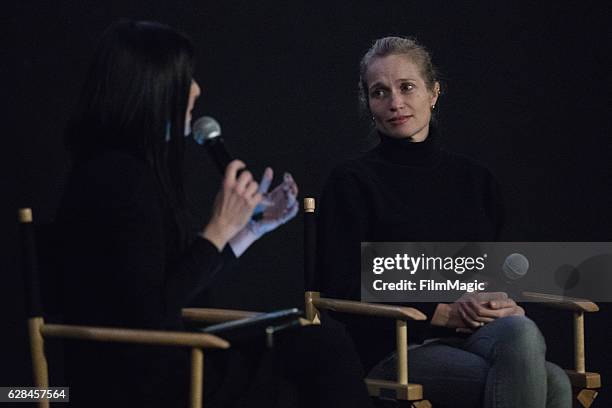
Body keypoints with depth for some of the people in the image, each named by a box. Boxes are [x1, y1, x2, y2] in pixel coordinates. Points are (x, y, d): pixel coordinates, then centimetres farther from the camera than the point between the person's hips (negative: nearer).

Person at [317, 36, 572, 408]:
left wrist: (506, 305, -4)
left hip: (484, 336, 5)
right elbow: (342, 294, -3)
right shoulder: (352, 182, 3)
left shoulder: (475, 179, 18)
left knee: (520, 331, -34)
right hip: (401, 349, -5)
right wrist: (446, 313, -9)